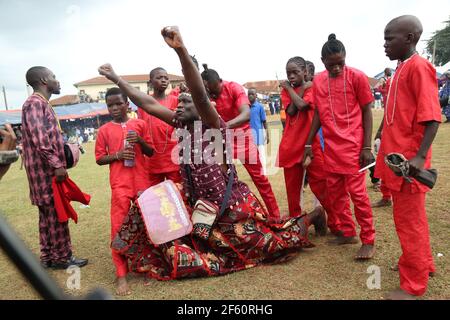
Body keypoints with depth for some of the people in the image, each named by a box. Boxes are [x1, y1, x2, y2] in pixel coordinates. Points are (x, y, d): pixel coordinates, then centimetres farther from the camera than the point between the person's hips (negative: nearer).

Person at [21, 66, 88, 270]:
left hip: (48, 170, 10)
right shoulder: (35, 103, -12)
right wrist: (57, 164, -23)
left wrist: (65, 150, 16)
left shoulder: (42, 104, 19)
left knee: (48, 214, 13)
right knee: (56, 214, -3)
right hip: (46, 170, -10)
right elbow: (38, 138, -22)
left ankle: (48, 257, 22)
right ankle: (62, 257, 7)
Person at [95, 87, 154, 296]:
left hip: (142, 181, 1)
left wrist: (140, 140, -10)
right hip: (120, 184, -1)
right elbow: (99, 159, 6)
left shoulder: (140, 124, 6)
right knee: (119, 227, -5)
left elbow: (150, 153, 9)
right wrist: (117, 155, -12)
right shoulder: (104, 130, 5)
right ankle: (121, 275, 1)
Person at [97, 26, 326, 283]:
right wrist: (115, 77, 1)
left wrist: (181, 49, -51)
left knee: (273, 244, 10)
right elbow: (148, 104, 1)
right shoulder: (182, 126, 0)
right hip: (203, 208, 7)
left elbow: (200, 94, -38)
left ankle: (312, 216, 33)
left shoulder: (213, 125, -19)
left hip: (233, 207, -7)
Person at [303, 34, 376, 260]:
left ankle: (368, 241, 12)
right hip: (331, 147, 5)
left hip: (353, 146, -5)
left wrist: (367, 147, -9)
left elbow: (367, 112, -4)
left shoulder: (357, 77, -7)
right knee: (335, 193, 10)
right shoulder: (318, 81, 7)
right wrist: (308, 144, 11)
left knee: (357, 193, -2)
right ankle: (347, 232, 26)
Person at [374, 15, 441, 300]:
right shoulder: (402, 69, 15)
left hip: (408, 159, -9)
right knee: (409, 216, 19)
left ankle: (413, 285, 14)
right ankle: (422, 264, 36)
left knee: (409, 219, 0)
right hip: (397, 156, 9)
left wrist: (420, 156, -26)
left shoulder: (418, 66, -13)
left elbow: (432, 116, -19)